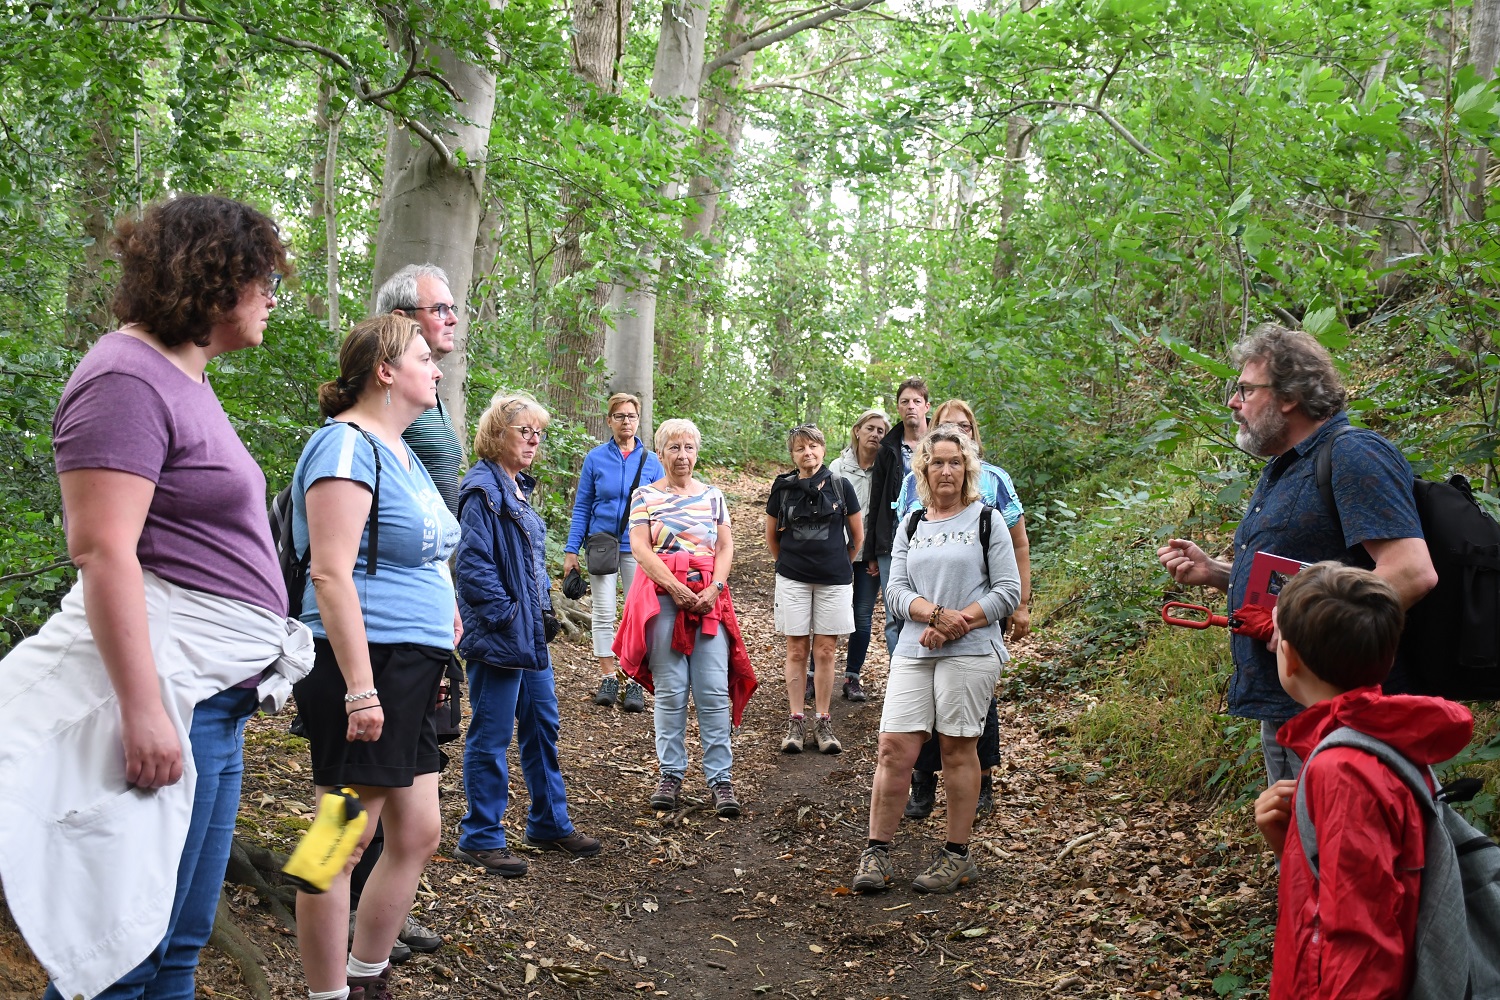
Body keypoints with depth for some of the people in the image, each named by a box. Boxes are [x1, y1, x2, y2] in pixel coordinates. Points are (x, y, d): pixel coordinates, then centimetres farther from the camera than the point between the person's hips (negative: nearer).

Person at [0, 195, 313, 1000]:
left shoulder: (184, 380, 18)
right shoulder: (129, 377, -11)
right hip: (159, 692, -10)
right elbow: (101, 548, -19)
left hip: (214, 701, 10)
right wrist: (144, 708, -23)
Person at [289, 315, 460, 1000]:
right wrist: (359, 690, -24)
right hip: (368, 665, -10)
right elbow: (332, 574, -20)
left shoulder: (401, 451, 18)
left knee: (417, 835, 14)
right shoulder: (347, 444, -12)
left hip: (414, 668, 10)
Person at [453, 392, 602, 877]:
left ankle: (549, 824, 30)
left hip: (531, 633, 10)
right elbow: (473, 565, -21)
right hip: (498, 637, -10)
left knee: (543, 726, 17)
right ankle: (480, 838, 13)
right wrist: (507, 615, -18)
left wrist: (544, 610, 13)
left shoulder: (518, 489, 14)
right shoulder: (482, 491, -15)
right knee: (491, 737, 1)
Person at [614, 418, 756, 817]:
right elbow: (639, 547, -3)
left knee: (714, 691, -3)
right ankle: (670, 775, 11)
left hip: (709, 598, 2)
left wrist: (715, 588, -7)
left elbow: (726, 546, 10)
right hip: (662, 597, -2)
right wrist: (675, 588, -13)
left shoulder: (713, 495, 15)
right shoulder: (645, 495, 6)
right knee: (670, 691, 1)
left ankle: (720, 778, 1)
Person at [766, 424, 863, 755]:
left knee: (825, 652, 4)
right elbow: (771, 535, 13)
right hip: (792, 580, 1)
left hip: (833, 580, 0)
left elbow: (857, 535, 8)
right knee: (796, 651, 4)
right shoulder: (783, 488, 0)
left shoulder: (841, 486, -2)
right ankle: (796, 722, 10)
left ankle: (823, 723, 13)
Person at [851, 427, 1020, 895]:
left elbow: (1008, 590, -2)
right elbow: (896, 589, 5)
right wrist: (935, 614, -14)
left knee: (957, 749, 2)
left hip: (970, 651, -3)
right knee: (894, 747, -3)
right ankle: (876, 854, 4)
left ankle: (958, 856, 14)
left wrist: (957, 624, -12)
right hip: (913, 651, 3)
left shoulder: (986, 519, 4)